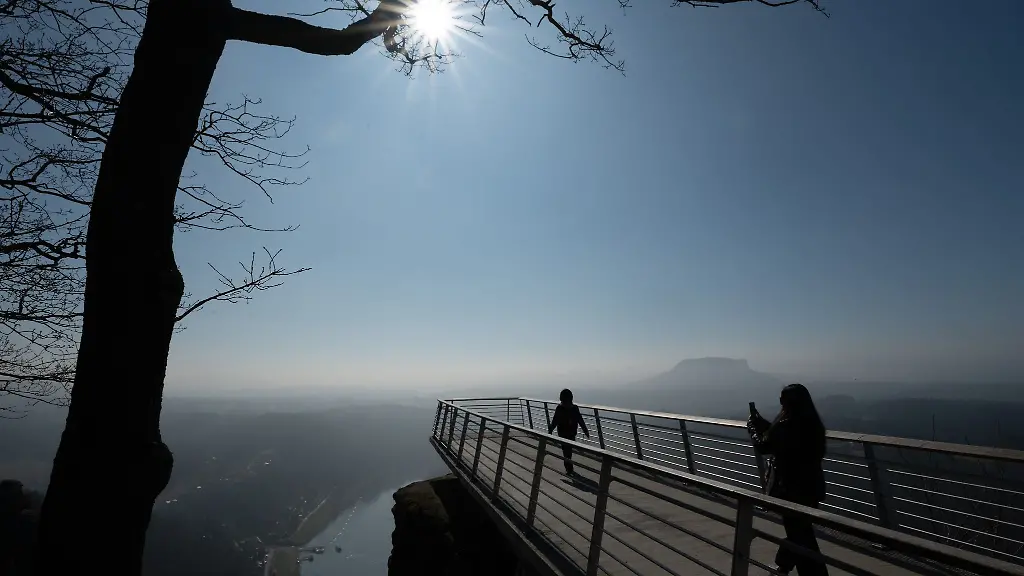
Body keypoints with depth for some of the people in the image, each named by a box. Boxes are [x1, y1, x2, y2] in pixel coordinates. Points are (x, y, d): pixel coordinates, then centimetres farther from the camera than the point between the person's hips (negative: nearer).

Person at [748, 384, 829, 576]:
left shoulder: (785, 424, -25)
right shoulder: (812, 423, -2)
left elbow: (763, 446, -10)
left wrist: (752, 426, 6)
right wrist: (762, 423, 15)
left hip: (791, 488, -9)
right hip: (811, 486, 9)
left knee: (800, 534, 7)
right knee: (799, 528, 24)